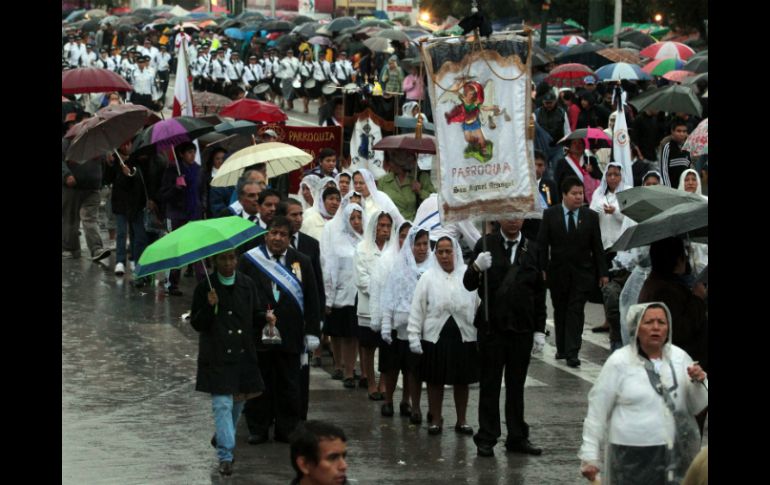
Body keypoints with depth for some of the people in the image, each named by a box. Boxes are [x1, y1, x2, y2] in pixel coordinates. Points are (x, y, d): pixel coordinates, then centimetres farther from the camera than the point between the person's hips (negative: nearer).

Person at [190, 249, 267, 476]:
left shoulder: (247, 284, 5)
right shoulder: (205, 288, -6)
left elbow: (254, 314, 13)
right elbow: (196, 324, -5)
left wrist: (265, 317, -9)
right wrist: (210, 306, -22)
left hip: (244, 353, 4)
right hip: (218, 356, -4)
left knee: (238, 400, 17)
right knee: (222, 404, -10)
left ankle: (222, 437, 42)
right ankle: (225, 456, -11)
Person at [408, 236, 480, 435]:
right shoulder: (428, 278, 0)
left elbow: (479, 305, 0)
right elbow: (417, 309, 1)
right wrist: (414, 336, -4)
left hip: (464, 336, 0)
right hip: (435, 337, 0)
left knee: (462, 381, 9)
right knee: (435, 381, 7)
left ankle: (461, 420, 21)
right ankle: (435, 419, 20)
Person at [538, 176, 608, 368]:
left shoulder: (590, 216, 3)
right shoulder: (550, 215, 1)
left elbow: (597, 246, 4)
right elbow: (542, 244, 0)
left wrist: (602, 272, 1)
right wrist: (542, 269, -7)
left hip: (582, 272, -1)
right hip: (558, 271, 1)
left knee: (576, 311, -7)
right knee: (560, 310, 10)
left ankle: (572, 353, -10)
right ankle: (562, 348, 23)